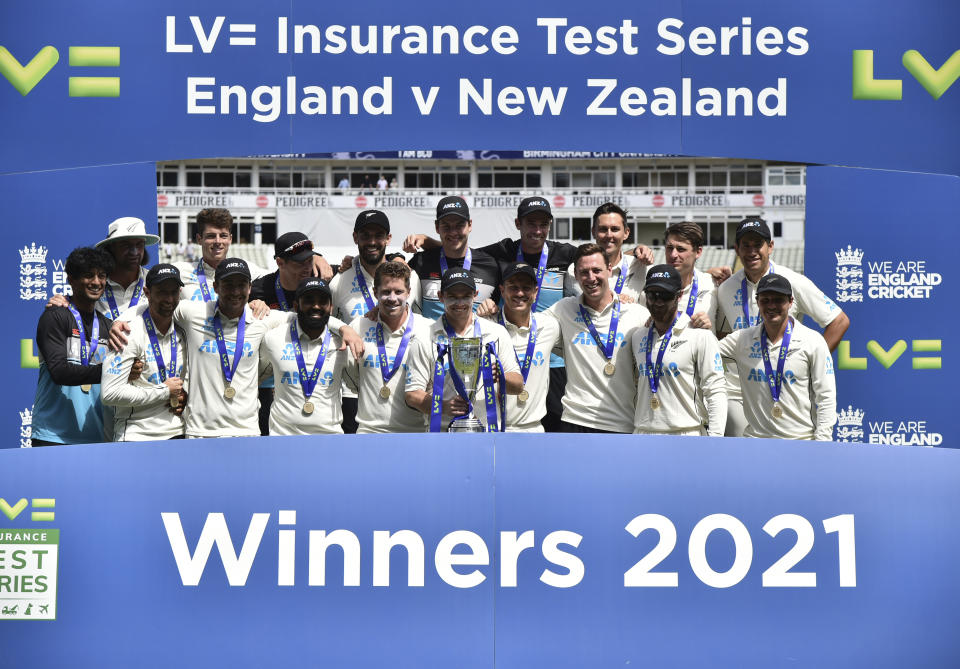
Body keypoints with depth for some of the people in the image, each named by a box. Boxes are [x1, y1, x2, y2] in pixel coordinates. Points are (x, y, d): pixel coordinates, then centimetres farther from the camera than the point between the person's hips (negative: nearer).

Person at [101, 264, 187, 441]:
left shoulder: (182, 333, 9)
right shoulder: (128, 333, -11)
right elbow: (110, 394, -18)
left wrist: (183, 396, 3)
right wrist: (165, 391, -12)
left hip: (176, 433, 5)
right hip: (135, 435, -5)